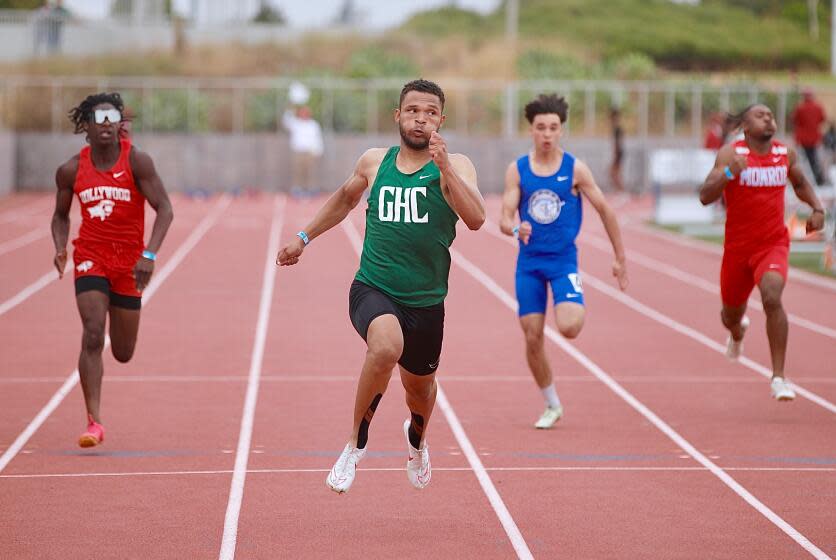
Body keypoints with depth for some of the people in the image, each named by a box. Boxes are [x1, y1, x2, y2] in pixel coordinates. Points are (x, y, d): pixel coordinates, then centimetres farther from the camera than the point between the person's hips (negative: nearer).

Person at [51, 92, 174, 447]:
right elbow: (61, 215, 12)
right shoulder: (71, 171, -3)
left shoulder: (136, 161, -10)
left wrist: (149, 254, -26)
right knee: (93, 335, -19)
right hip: (90, 257, 0)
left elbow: (164, 209, -14)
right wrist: (60, 248, -8)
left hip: (129, 261, 0)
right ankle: (94, 422, -17)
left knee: (123, 354, 9)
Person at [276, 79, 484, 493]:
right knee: (386, 347, -34)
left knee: (420, 386, 19)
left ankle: (417, 438, 58)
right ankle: (356, 445, -15)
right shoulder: (374, 162, 5)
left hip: (426, 302, 1)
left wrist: (444, 168, -30)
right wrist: (304, 237, 28)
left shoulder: (455, 166, -4)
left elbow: (476, 219, -21)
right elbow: (345, 198, 26)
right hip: (372, 290, -1)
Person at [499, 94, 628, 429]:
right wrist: (516, 229, -28)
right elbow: (505, 219, -4)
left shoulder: (575, 169, -4)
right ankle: (552, 405, 19)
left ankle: (579, 310, 16)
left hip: (563, 259, -2)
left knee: (568, 327, -23)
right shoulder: (517, 170, 0)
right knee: (533, 338, 1)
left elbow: (605, 211, 3)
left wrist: (620, 259, 5)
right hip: (529, 261, 2)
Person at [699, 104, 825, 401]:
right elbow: (705, 196, -20)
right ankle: (737, 333, 58)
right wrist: (729, 173, -36)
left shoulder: (786, 153, 1)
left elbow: (800, 182, 22)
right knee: (731, 314, 17)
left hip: (773, 244, 0)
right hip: (738, 246, 0)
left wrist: (817, 209, 5)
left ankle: (778, 377, -20)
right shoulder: (731, 153, -11)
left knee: (772, 298, -27)